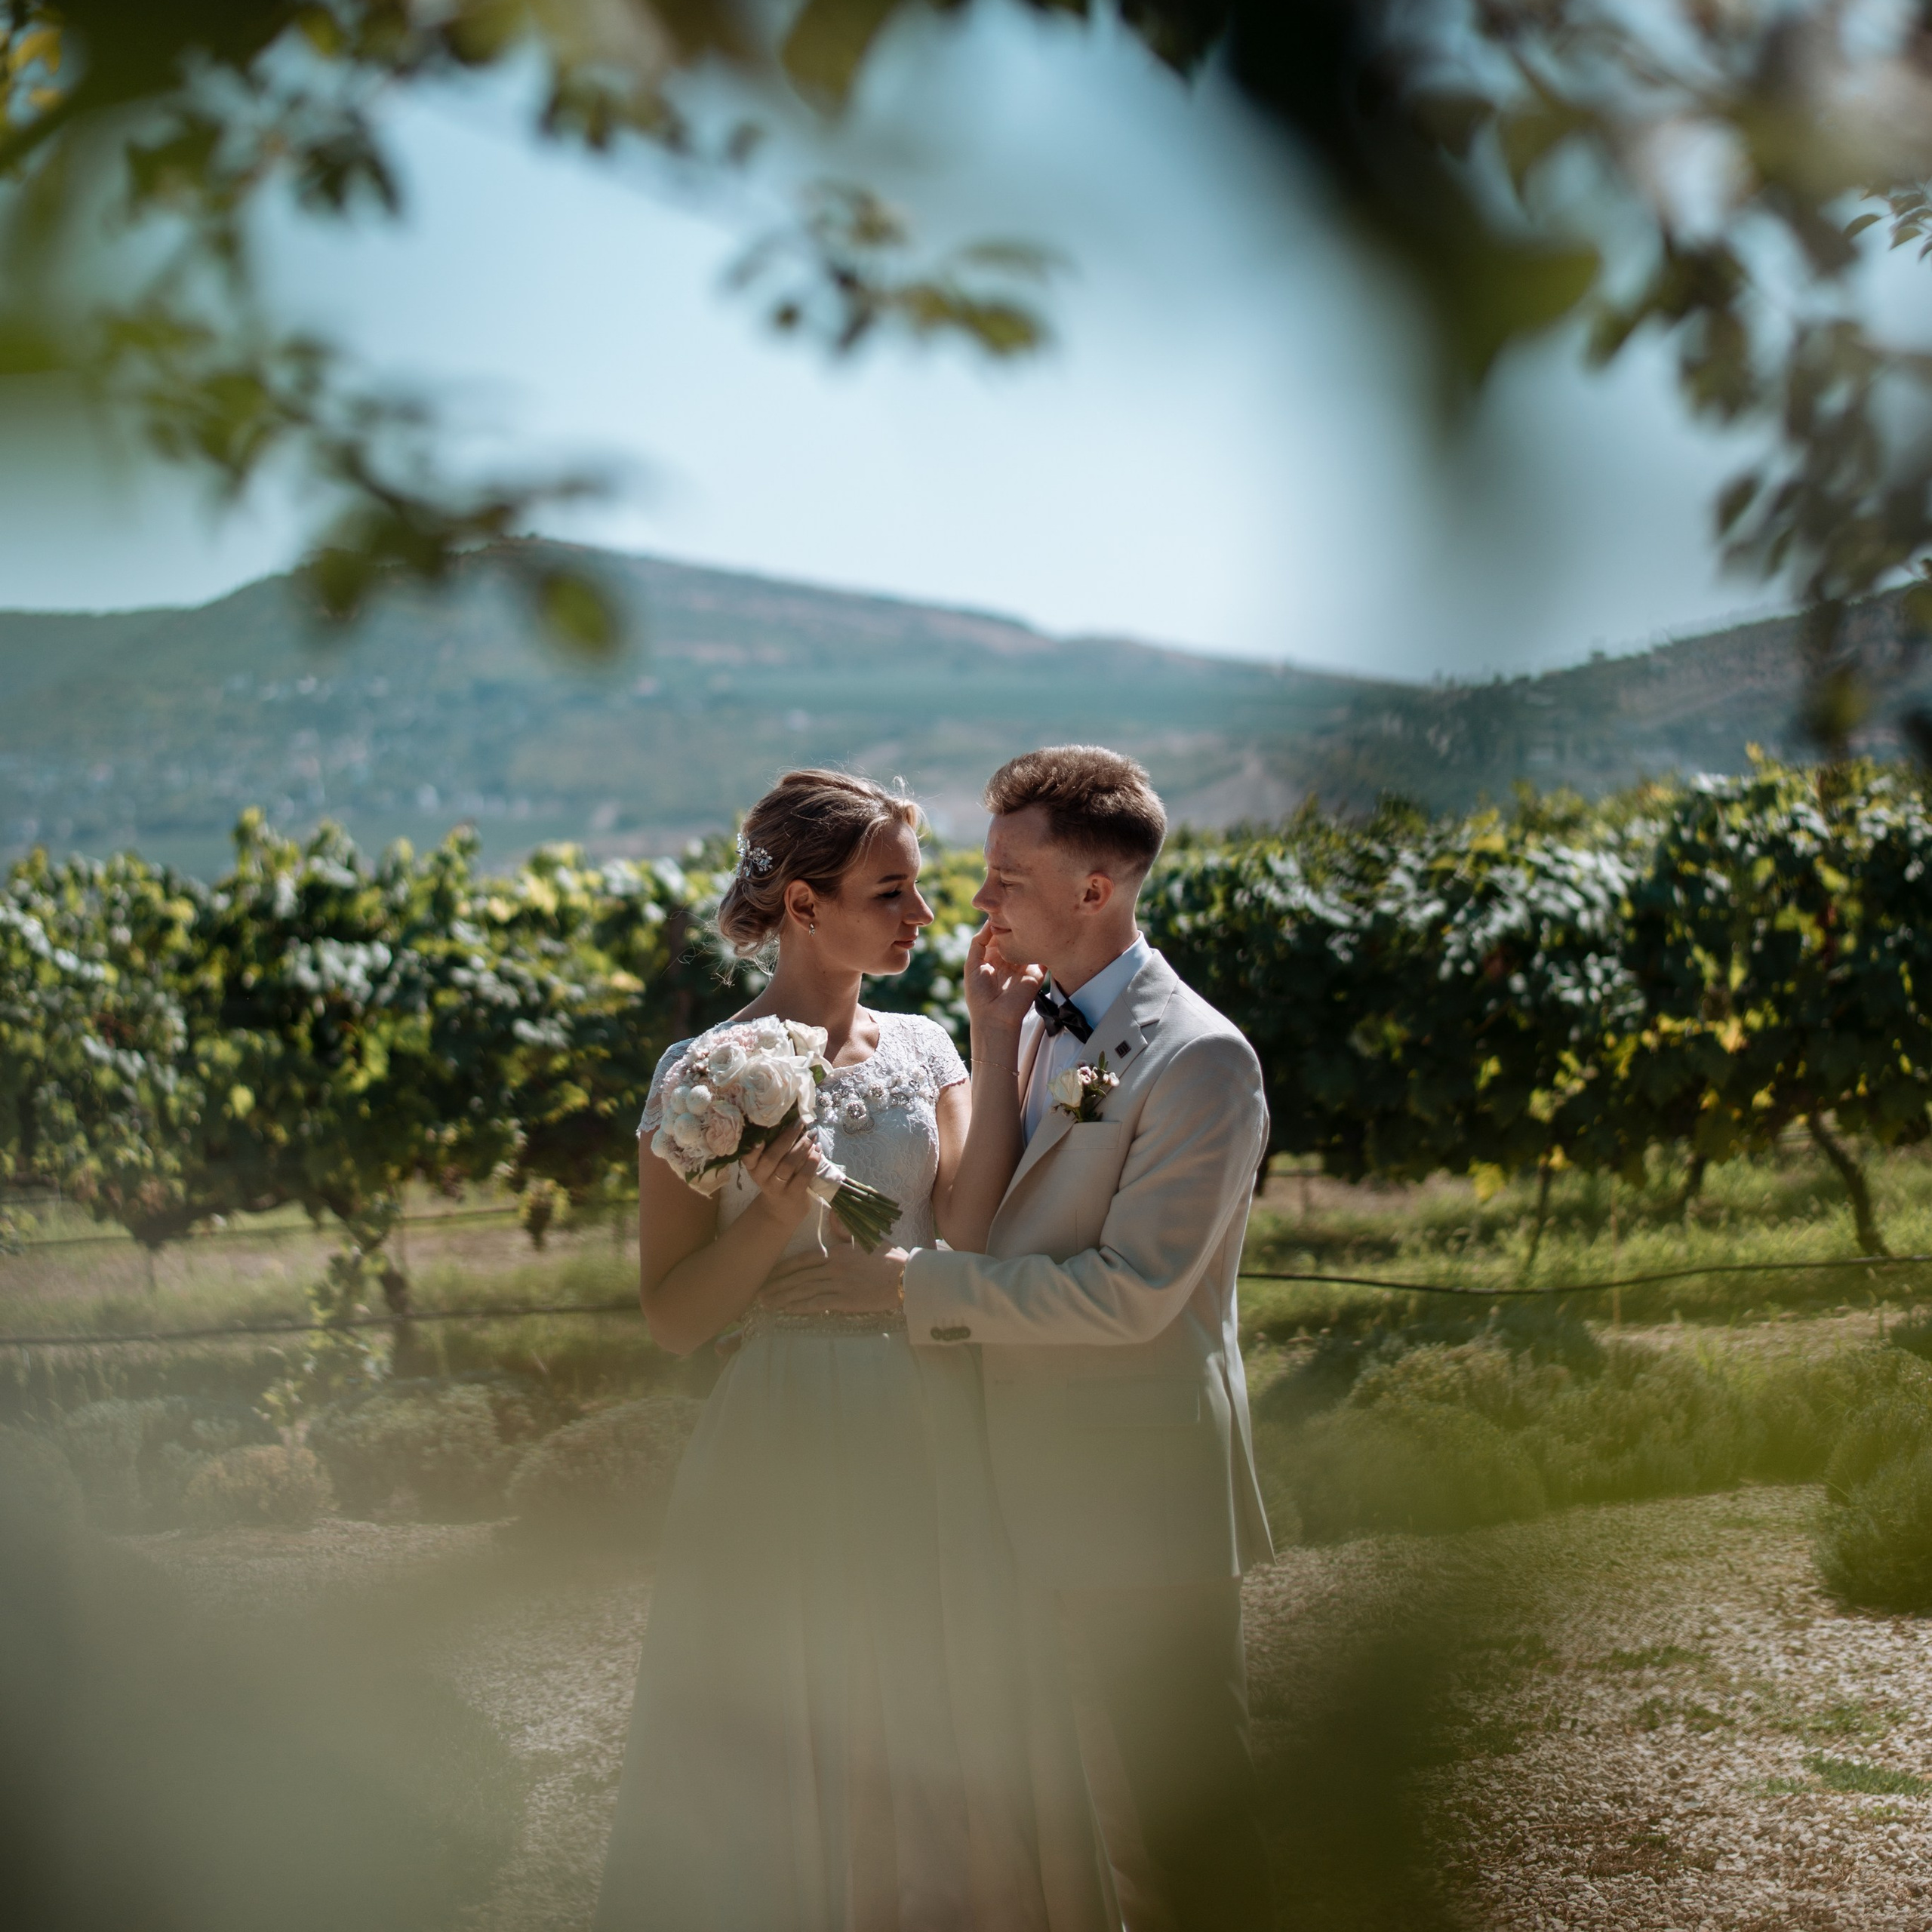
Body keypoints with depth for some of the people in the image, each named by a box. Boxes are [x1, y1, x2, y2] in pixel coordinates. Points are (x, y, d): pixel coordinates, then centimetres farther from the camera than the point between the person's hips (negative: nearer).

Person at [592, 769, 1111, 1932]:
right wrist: (772, 1214, -24)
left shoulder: (924, 1050, 5)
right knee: (795, 1763, 5)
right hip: (796, 1461, -4)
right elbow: (676, 1318, -8)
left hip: (936, 1450, 5)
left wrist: (997, 1051, -10)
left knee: (947, 1759, 12)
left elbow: (969, 1240, -10)